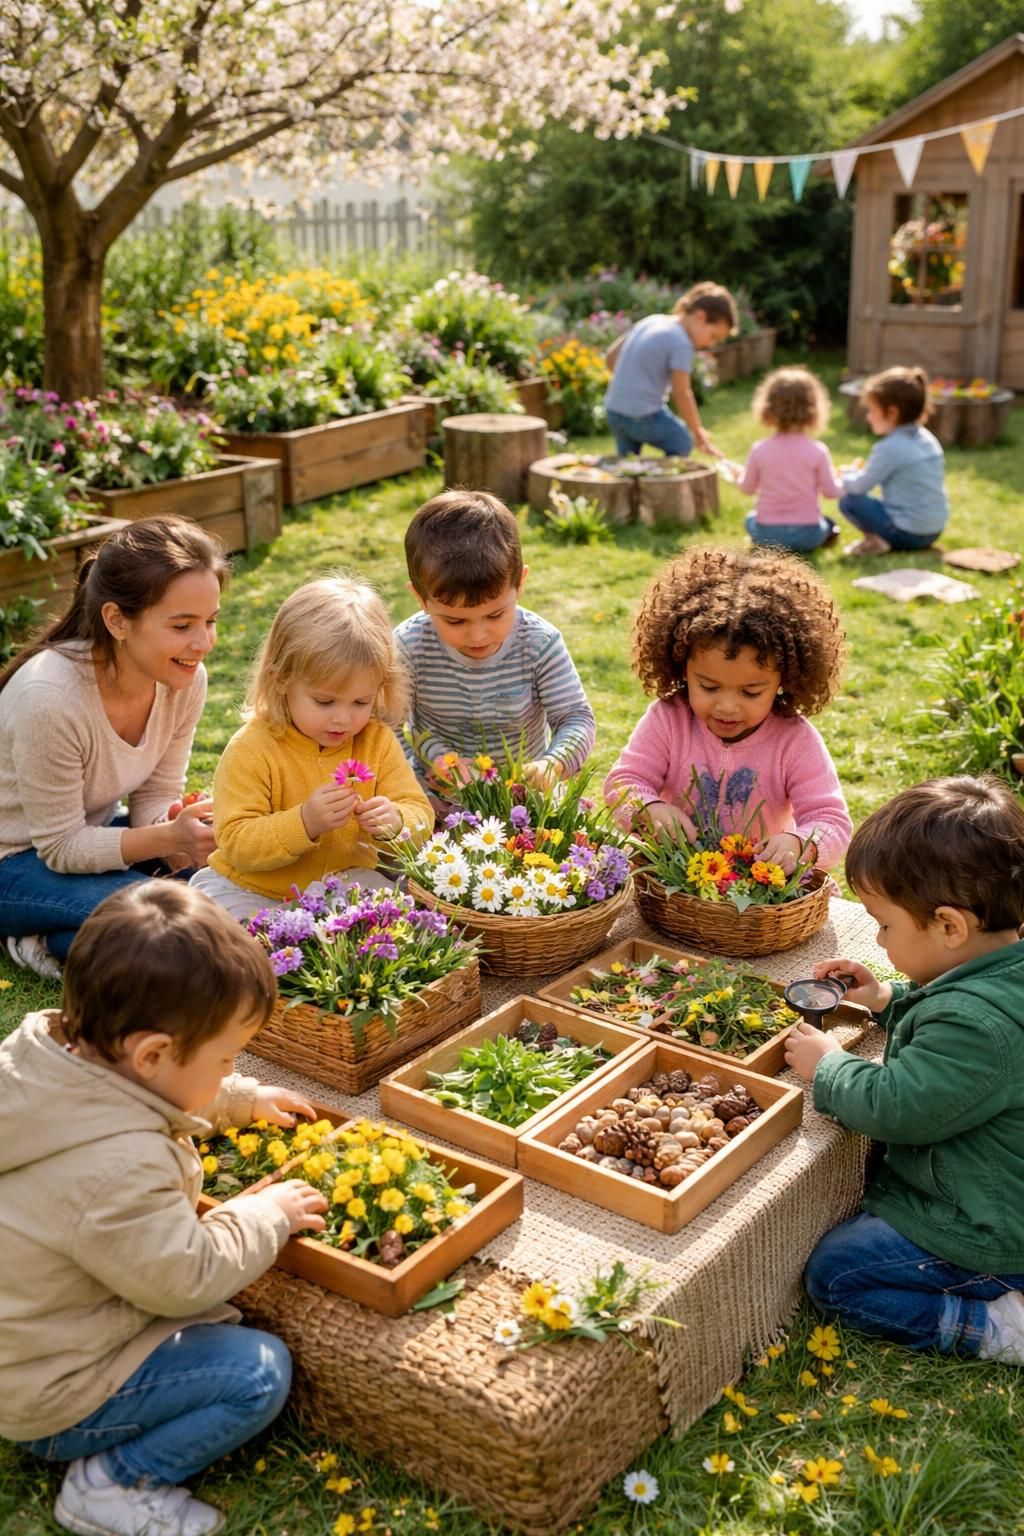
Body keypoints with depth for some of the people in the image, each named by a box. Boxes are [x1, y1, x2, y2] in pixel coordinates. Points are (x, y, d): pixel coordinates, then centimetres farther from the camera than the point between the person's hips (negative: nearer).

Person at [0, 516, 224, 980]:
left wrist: (178, 830, -27)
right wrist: (168, 838, -37)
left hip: (86, 834, 8)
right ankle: (45, 941, -4)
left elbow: (157, 795, -4)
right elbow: (61, 848, -24)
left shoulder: (185, 680, -14)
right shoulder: (49, 698, -33)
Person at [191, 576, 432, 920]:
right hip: (253, 891, -3)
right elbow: (236, 843, -22)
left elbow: (419, 815, -5)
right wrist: (304, 823, -39)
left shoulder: (378, 741, -6)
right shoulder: (250, 750, -18)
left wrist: (394, 822, -30)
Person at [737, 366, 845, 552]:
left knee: (750, 518, 35)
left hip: (767, 534, -1)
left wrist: (741, 477, 29)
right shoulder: (818, 451, -12)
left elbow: (748, 489, 5)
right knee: (829, 525, 37)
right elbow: (831, 491, -4)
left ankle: (770, 545, 10)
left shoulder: (759, 450, -9)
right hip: (807, 535, 1)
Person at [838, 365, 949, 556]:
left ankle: (875, 541, -12)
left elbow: (859, 486, -10)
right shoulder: (927, 438, 8)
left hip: (907, 533, -9)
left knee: (848, 500, -4)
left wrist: (846, 476, 12)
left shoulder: (890, 448, -18)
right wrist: (857, 475, 21)